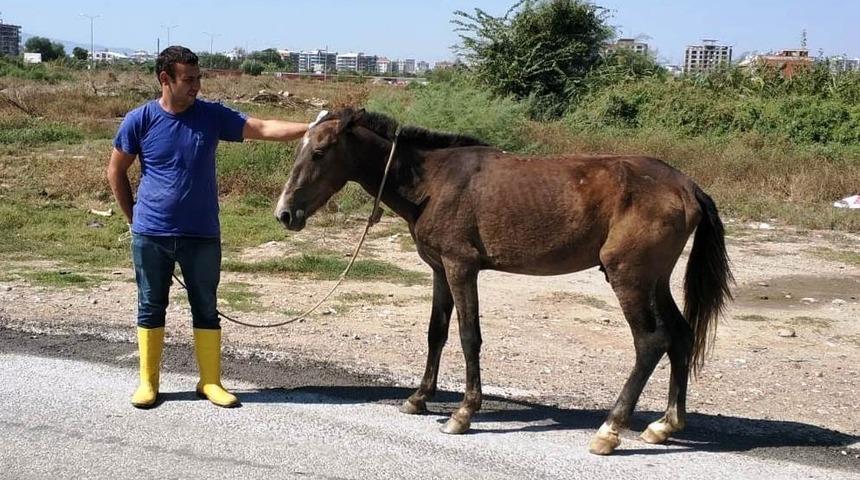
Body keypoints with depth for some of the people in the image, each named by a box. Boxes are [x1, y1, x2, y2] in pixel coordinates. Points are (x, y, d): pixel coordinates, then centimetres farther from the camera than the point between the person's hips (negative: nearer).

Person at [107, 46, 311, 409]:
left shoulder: (212, 116, -2)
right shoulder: (140, 120, -5)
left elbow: (263, 129, -9)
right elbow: (116, 171, 5)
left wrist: (311, 128, -20)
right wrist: (133, 216, 4)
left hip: (202, 236, 1)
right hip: (150, 236, -1)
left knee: (206, 309, 7)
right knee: (151, 308, 8)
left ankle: (210, 381, 17)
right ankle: (148, 382, 19)